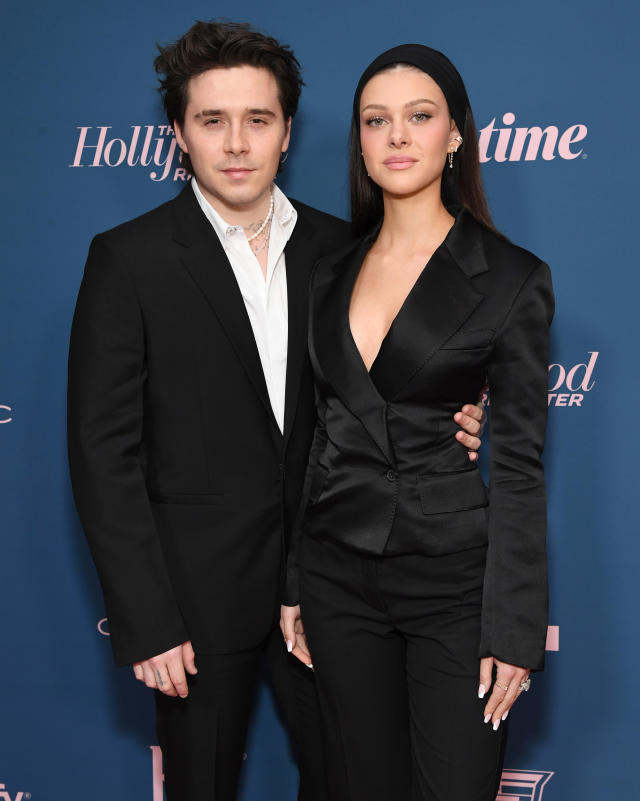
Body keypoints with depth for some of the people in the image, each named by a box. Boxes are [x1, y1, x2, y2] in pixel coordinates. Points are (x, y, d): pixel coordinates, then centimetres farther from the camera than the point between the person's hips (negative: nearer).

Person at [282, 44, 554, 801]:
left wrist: (514, 630, -11)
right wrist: (295, 584, 11)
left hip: (456, 577, -4)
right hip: (339, 575, 4)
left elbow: (519, 463, -8)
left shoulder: (512, 277, -7)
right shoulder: (332, 273, 7)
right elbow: (322, 434, 11)